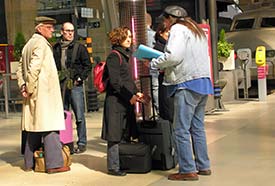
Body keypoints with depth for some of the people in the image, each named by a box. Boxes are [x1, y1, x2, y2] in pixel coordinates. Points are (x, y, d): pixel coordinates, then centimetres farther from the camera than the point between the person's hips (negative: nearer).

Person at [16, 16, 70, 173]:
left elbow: (20, 70, 18)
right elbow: (34, 68, -21)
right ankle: (54, 163, -9)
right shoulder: (41, 43, -10)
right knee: (50, 126, -8)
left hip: (33, 95, 10)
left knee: (34, 126, 13)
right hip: (44, 93, -10)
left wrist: (23, 86, 7)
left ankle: (30, 163, 18)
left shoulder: (29, 44, 19)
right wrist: (29, 88, -13)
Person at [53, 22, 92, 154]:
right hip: (60, 86, 3)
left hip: (75, 85, -3)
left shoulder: (80, 48, 4)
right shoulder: (55, 48, 11)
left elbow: (88, 66, 4)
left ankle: (82, 143, 4)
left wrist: (80, 78, -6)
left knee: (79, 116, -2)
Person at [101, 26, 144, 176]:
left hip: (127, 101, 9)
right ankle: (113, 167, 1)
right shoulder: (114, 56, -10)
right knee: (115, 136, -4)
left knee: (126, 135, 12)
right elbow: (115, 81, -17)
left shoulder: (125, 55, 18)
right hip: (116, 100, -9)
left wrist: (136, 92, 11)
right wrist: (129, 96, -15)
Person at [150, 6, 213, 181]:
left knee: (181, 130, -5)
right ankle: (203, 166, 19)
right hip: (203, 81, 10)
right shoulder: (197, 30, 23)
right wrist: (166, 67, 17)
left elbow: (173, 56, -20)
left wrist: (153, 64, -6)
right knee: (197, 127, 14)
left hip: (187, 84, -9)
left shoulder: (178, 29, -7)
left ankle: (188, 170, -4)